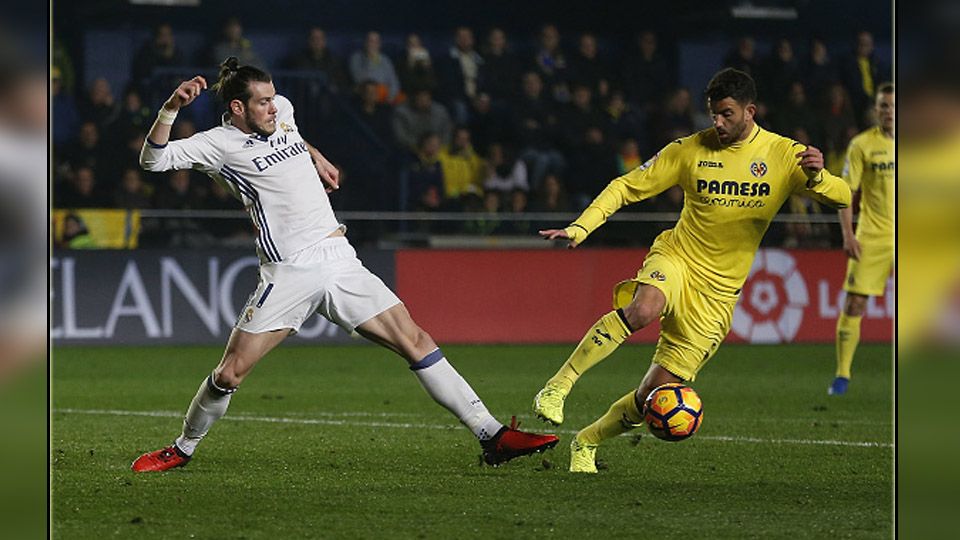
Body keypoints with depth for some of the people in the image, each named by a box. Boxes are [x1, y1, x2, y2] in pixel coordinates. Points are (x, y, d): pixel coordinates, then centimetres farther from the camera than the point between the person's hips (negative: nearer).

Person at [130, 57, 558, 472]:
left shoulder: (281, 109, 13)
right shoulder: (220, 144, -5)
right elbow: (153, 160, -17)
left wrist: (315, 156, 34)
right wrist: (171, 108, -28)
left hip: (340, 260, 5)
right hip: (289, 274, -5)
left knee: (415, 341, -3)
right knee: (231, 373, -7)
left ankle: (491, 435, -4)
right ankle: (183, 449, 19)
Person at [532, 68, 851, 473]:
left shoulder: (784, 155, -3)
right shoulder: (690, 150, -1)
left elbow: (842, 198, -9)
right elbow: (627, 187, 3)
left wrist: (817, 178, -32)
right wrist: (580, 228, -10)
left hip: (717, 292, 1)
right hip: (675, 258, -1)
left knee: (656, 396, -2)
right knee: (641, 311, -38)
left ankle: (588, 442, 24)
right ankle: (557, 387, -29)